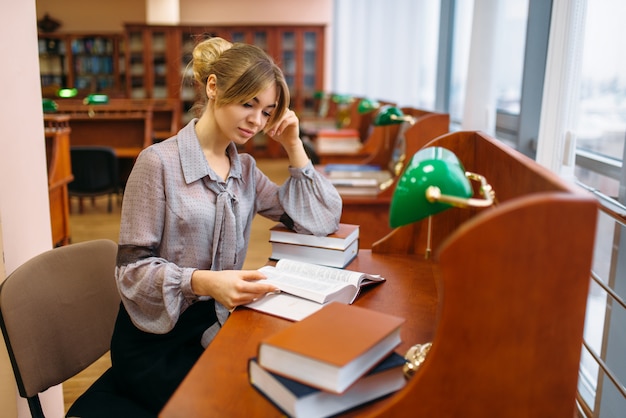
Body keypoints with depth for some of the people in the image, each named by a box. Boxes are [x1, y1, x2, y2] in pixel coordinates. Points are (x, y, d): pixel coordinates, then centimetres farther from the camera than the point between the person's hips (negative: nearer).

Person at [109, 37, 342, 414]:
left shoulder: (245, 169, 6)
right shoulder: (159, 162, -13)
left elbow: (322, 220, 5)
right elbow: (133, 267, -14)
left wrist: (294, 146, -2)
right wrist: (203, 282, -31)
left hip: (216, 327, 5)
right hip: (154, 343, -5)